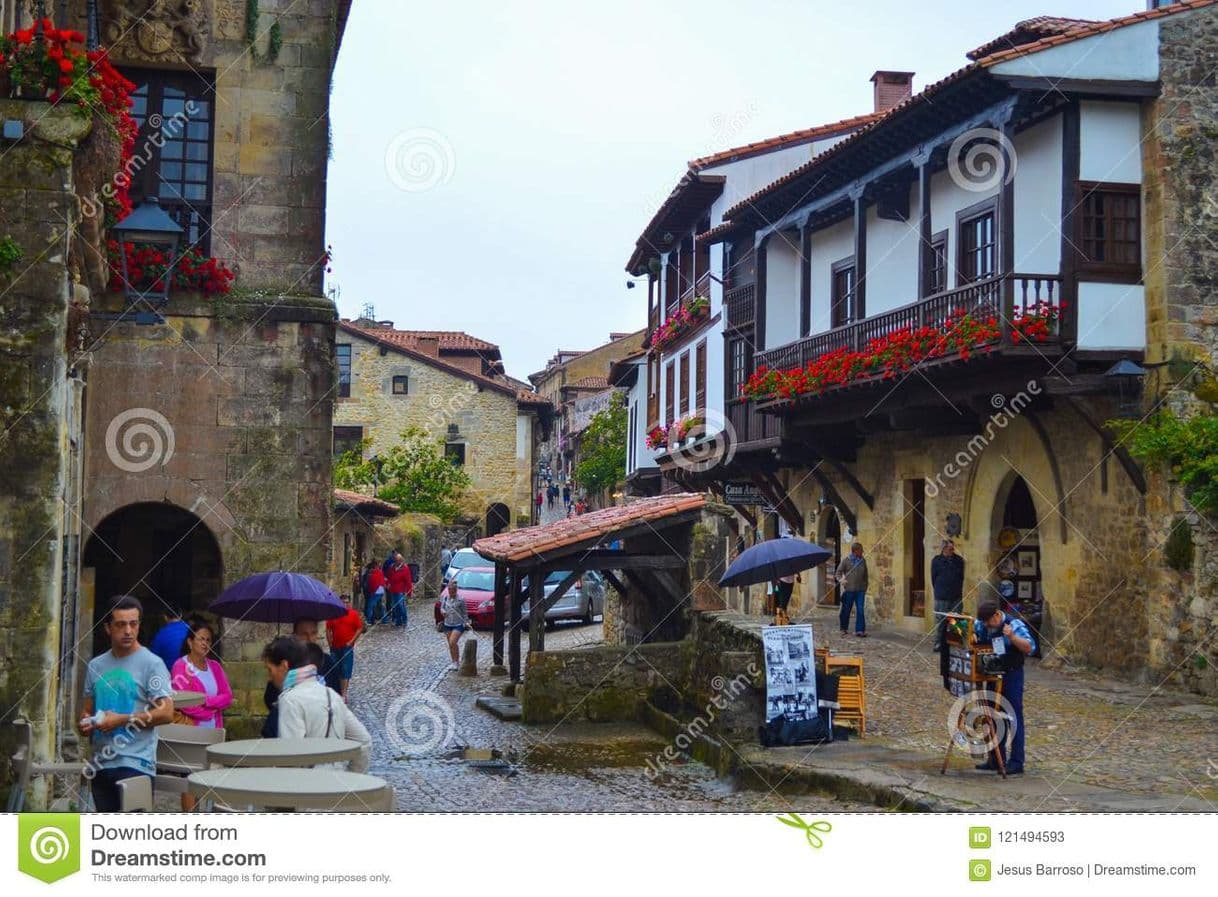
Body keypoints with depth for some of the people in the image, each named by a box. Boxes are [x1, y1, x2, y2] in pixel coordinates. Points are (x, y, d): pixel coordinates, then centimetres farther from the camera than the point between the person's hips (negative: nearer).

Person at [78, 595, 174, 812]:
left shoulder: (151, 663, -5)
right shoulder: (96, 666, 14)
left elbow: (166, 713, -13)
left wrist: (122, 720, -15)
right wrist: (85, 723, -2)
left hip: (135, 764, -6)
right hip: (101, 763, 6)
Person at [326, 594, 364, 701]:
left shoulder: (354, 614, -3)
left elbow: (359, 629, -3)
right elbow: (328, 629, 10)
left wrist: (351, 641, -10)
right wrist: (330, 642, 1)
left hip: (347, 647, -4)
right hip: (335, 647, 4)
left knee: (345, 671, -9)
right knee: (335, 670, 11)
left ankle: (343, 694, -12)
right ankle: (337, 691, 25)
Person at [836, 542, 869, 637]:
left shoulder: (863, 561, 10)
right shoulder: (846, 560, -2)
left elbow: (865, 575, 17)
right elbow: (839, 571, 2)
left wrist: (865, 587, 14)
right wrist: (841, 580, -16)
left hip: (860, 590, 3)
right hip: (849, 589, -3)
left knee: (860, 610, -5)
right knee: (846, 609, 6)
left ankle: (860, 630, -4)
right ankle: (844, 629, 21)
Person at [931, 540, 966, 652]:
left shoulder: (959, 560, 7)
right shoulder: (936, 560, 1)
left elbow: (961, 577, 14)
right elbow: (933, 578, 6)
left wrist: (958, 590, 11)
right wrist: (939, 590, 7)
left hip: (957, 597, 2)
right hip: (941, 597, -2)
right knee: (940, 621, -2)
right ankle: (939, 643, 3)